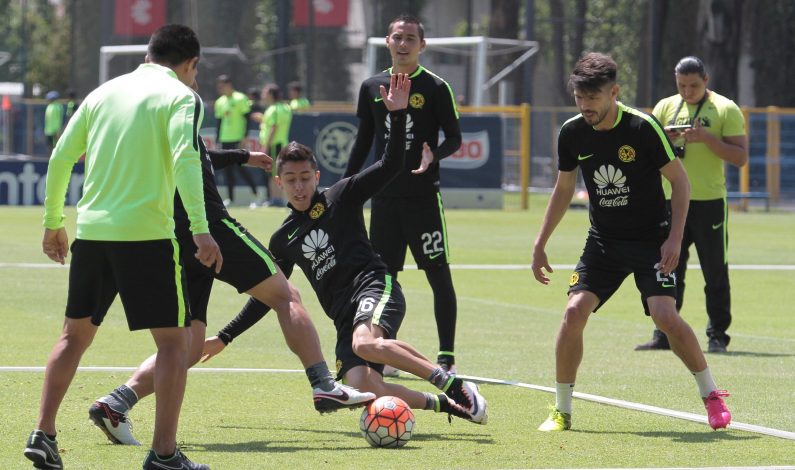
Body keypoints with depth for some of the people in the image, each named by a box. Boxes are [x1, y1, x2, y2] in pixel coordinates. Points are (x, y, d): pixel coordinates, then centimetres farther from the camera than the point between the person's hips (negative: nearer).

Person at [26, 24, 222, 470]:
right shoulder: (181, 97, -1)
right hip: (146, 233, -5)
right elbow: (185, 160, -16)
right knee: (174, 339, 3)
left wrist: (54, 223, 23)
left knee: (75, 334, 18)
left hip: (91, 231, 5)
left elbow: (60, 158, 14)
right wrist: (200, 229, -20)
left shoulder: (104, 93, 15)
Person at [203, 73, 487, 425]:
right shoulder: (283, 240, 20)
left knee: (365, 344, -39)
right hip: (345, 317, 4)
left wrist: (397, 115, -14)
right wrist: (224, 338, 28)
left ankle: (455, 387, -30)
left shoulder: (340, 197, 8)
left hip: (374, 289, -4)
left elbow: (389, 166, -1)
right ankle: (444, 404, -10)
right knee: (365, 390, -26)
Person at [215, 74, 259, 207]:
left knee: (239, 167, -12)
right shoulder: (220, 102, 13)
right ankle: (230, 197, 9)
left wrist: (245, 137, -15)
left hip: (238, 140, -6)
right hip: (225, 140, 6)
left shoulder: (240, 99, -6)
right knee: (228, 169, 6)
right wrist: (217, 140, 14)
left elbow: (247, 118, -8)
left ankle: (254, 193, -1)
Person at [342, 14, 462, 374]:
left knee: (439, 275, -3)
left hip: (424, 196, -4)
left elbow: (454, 138, -1)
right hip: (384, 196, 4)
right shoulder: (372, 87, 9)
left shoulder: (436, 88, -3)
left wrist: (434, 156, -22)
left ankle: (446, 357, 0)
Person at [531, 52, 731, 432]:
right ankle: (561, 411, -1)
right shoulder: (572, 133, -3)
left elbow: (680, 180, -8)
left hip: (652, 240, -4)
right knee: (574, 311, -14)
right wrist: (540, 244, 11)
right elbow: (563, 190, 12)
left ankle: (712, 396, 2)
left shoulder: (642, 127, -17)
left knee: (665, 316, -20)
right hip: (603, 241, 4)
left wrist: (675, 237, -15)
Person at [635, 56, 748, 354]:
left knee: (716, 274, 0)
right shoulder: (665, 107, 10)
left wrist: (707, 138, -19)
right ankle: (663, 335, 9)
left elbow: (740, 157, -7)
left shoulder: (725, 109, -2)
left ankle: (717, 336, 7)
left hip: (709, 202, -4)